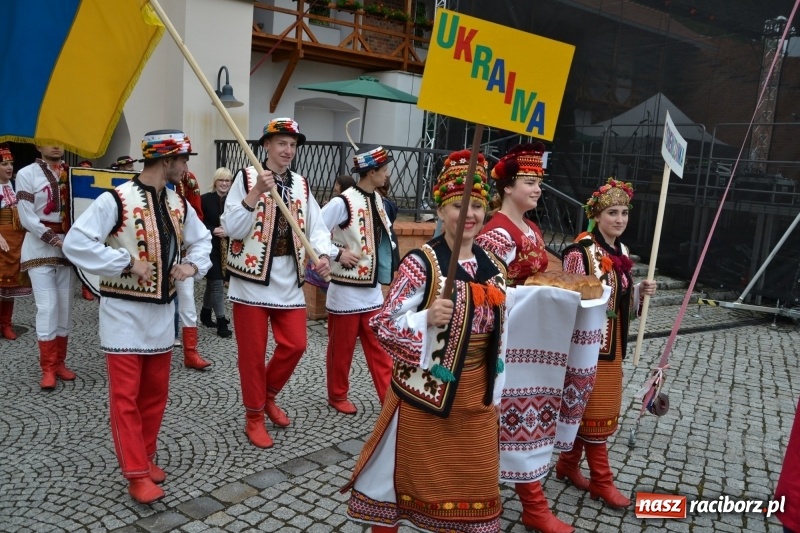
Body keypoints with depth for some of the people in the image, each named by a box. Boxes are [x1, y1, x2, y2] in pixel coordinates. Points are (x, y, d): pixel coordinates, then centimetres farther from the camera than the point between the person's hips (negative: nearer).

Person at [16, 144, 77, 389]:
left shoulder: (70, 173, 8)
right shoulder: (26, 174, -4)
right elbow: (27, 217, -9)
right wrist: (53, 239, -16)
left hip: (68, 245, 4)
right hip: (40, 246, -4)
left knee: (65, 305, 7)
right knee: (47, 306, -8)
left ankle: (59, 362, 18)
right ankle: (47, 368, 2)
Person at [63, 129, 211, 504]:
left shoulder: (179, 204, 6)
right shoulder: (116, 200, -15)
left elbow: (202, 239, 18)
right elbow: (76, 243, -19)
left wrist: (192, 264, -2)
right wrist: (127, 263, -21)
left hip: (162, 310, 7)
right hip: (124, 311, -6)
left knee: (155, 391, 14)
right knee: (125, 396, -1)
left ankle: (146, 456, 30)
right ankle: (136, 473, 9)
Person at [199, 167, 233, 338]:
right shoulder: (205, 199, -4)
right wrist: (213, 230, -19)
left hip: (228, 248, 4)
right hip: (210, 247, -4)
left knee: (212, 283, 17)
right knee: (217, 284, -5)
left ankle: (205, 314, 34)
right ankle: (221, 322, 1)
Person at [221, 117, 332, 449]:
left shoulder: (301, 184, 9)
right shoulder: (246, 178, -6)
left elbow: (316, 226, 5)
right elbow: (231, 228, -14)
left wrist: (323, 255, -15)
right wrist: (256, 192, -25)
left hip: (289, 279, 5)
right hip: (252, 278, -4)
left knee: (295, 345, 6)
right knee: (252, 353, 6)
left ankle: (268, 395, 33)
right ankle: (254, 417, 23)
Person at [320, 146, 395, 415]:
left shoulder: (377, 199, 6)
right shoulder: (343, 202, -18)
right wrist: (337, 253, -20)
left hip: (372, 289, 7)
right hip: (346, 290, -7)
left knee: (379, 347, 11)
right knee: (341, 348, 10)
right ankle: (337, 396, 28)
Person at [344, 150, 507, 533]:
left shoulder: (492, 268, 4)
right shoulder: (420, 263, -15)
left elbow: (497, 336, 12)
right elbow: (383, 324, -15)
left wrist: (494, 393, 13)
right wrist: (427, 318, -32)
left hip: (474, 395, 6)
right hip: (424, 390, -5)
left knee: (468, 480, 17)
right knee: (411, 472, 10)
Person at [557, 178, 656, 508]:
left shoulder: (622, 253, 9)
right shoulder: (580, 252, -15)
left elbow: (623, 303, 14)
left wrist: (641, 292, -3)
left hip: (613, 345, 8)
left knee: (585, 409, 15)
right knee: (594, 411, 2)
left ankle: (567, 464, 30)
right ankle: (602, 481, 15)